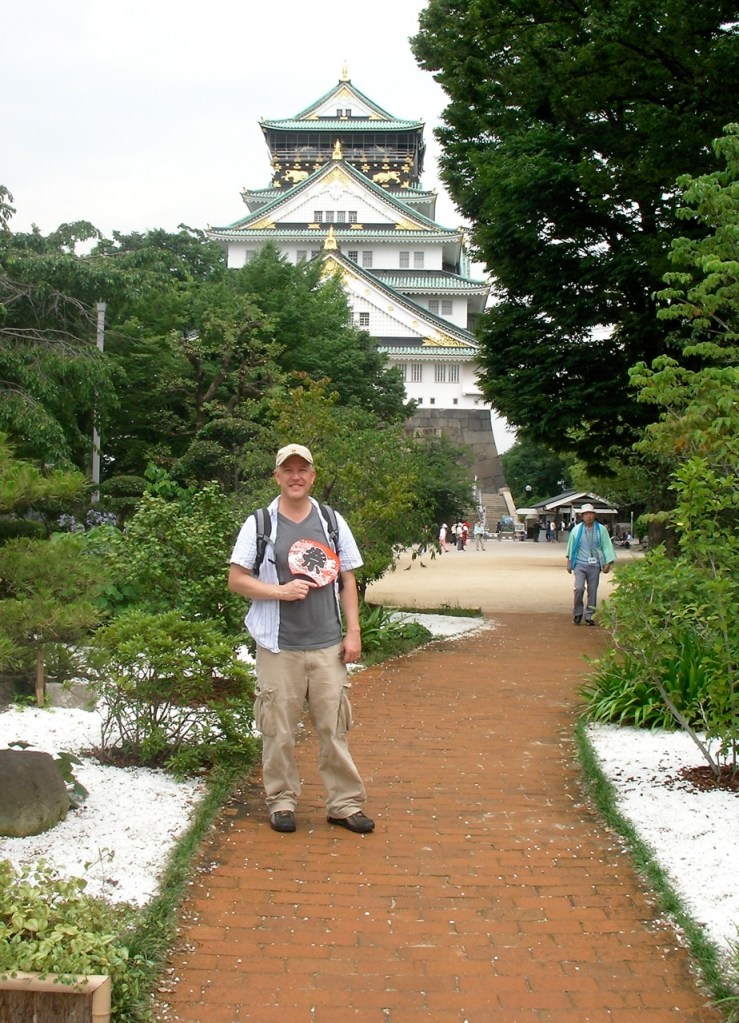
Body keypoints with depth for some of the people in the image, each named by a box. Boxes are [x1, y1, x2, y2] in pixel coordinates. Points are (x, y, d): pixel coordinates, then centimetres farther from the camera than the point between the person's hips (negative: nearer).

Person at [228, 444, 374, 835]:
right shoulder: (259, 524, 2)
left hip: (327, 645, 2)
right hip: (278, 646, -2)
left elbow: (347, 580, 12)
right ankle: (281, 801, 17)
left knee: (334, 726, 4)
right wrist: (281, 590, -13)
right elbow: (236, 580, 1)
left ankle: (344, 803, 13)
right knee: (278, 730, 3)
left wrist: (353, 632, 5)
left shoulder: (332, 521, 10)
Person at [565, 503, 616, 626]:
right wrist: (569, 561, 16)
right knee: (579, 588, -14)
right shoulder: (576, 530, 2)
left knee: (592, 591, 3)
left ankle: (589, 616, 14)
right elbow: (571, 546, 13)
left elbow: (607, 546, 4)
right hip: (580, 564, -1)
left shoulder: (601, 530, 2)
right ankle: (577, 613, 5)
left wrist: (608, 563, -3)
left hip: (594, 565, 1)